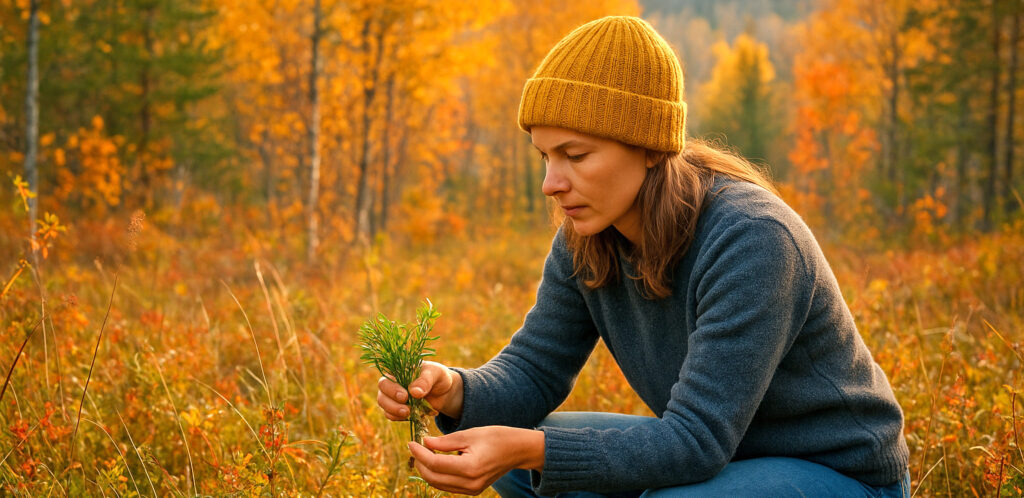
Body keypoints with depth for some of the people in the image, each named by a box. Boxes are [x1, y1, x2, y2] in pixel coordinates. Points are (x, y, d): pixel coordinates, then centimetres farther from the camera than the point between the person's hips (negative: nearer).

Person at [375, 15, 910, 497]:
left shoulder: (752, 239, -31)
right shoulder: (586, 241, -8)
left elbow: (697, 440, -32)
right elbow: (535, 370, -2)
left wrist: (530, 449, -41)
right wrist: (453, 390, -25)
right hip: (718, 451, 7)